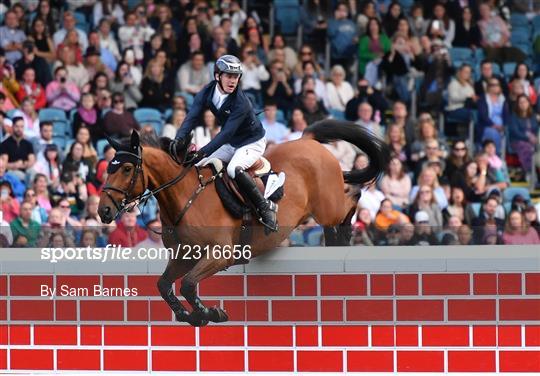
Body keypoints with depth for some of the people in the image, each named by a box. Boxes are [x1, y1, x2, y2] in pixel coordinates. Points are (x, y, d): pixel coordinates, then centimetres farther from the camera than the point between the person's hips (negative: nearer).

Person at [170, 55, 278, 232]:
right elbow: (192, 117, -20)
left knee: (234, 169, -33)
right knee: (198, 167, -4)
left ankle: (266, 207, -20)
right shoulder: (207, 93, -12)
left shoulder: (241, 103, -31)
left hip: (252, 142, -7)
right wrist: (178, 139, -38)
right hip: (229, 143, 7)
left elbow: (227, 132, -36)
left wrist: (203, 153, -45)